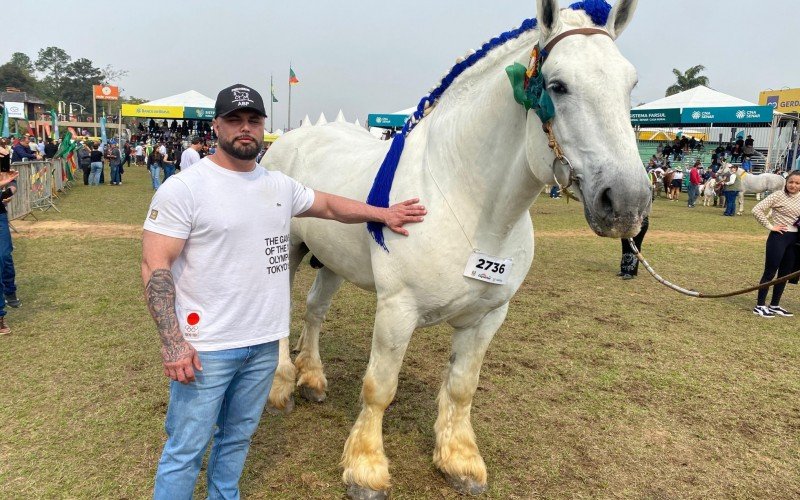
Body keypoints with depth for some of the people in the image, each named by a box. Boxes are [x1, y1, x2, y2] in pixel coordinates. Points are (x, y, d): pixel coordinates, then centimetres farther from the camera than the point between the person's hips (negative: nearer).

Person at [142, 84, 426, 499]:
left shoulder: (281, 186, 7)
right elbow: (155, 267, -14)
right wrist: (172, 342, -20)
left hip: (265, 343, 6)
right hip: (205, 349, -5)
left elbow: (330, 205, 22)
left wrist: (382, 213, 12)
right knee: (185, 451, 6)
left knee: (238, 437, 21)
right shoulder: (183, 188, -11)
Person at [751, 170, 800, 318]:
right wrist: (770, 226, -16)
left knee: (784, 274, 12)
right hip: (779, 237, -6)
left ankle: (774, 305, 23)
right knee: (770, 272, -3)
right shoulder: (778, 195, -10)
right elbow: (757, 210, -18)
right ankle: (760, 306, 4)